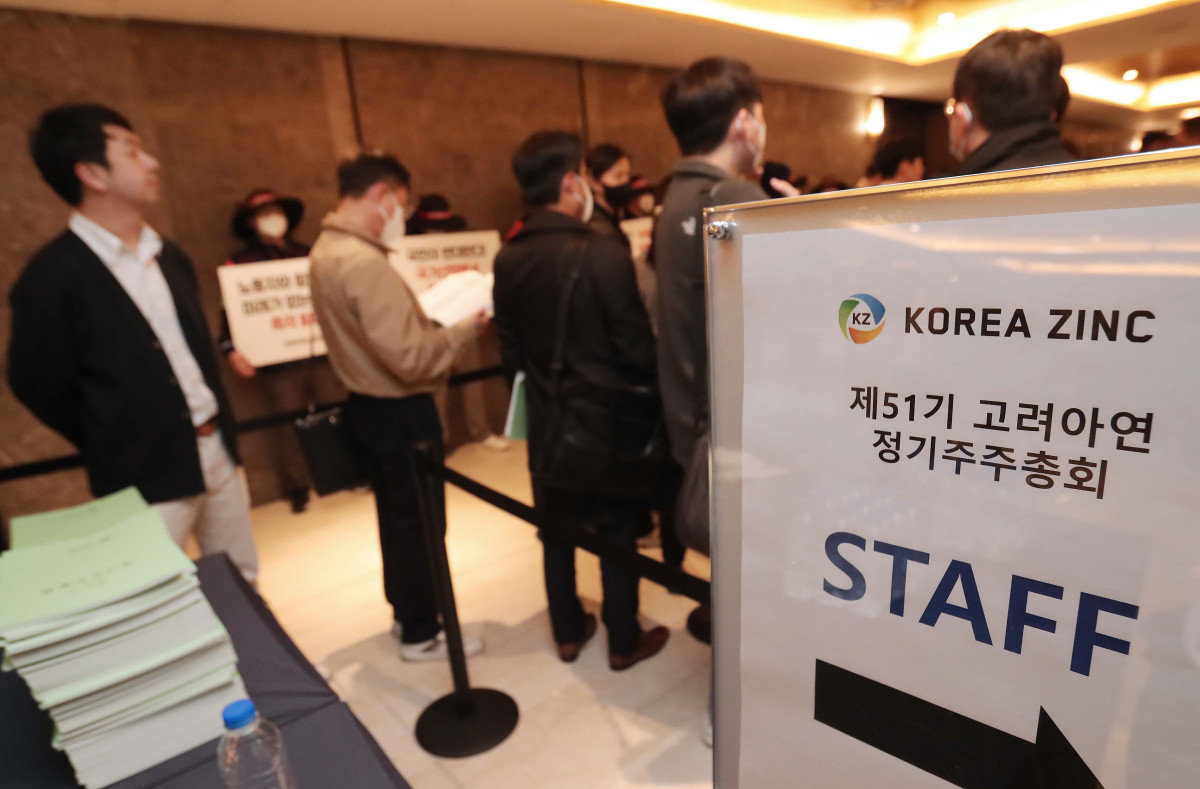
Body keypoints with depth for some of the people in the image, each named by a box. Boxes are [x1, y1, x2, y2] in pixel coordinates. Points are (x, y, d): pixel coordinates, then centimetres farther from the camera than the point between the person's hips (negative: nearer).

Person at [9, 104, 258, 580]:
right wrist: (115, 449, 4)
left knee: (242, 585, 17)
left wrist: (217, 430, 12)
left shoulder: (169, 257, 9)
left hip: (219, 451, 6)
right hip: (146, 478, -6)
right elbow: (41, 389, -7)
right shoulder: (51, 278, -13)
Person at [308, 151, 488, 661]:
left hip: (368, 404, 10)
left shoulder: (326, 249, 6)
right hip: (400, 410, -10)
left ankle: (404, 612, 40)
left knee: (395, 515, 22)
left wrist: (426, 316, 8)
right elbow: (410, 358, -29)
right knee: (418, 521, 6)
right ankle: (421, 634, 24)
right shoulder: (365, 263, -25)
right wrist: (466, 328, -16)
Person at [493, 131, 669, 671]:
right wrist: (648, 389, 4)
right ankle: (624, 642, 29)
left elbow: (510, 349, 4)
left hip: (546, 421, 5)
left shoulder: (507, 260, -3)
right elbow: (637, 347, -16)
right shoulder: (604, 254, -21)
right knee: (618, 533, 12)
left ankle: (568, 632, 36)